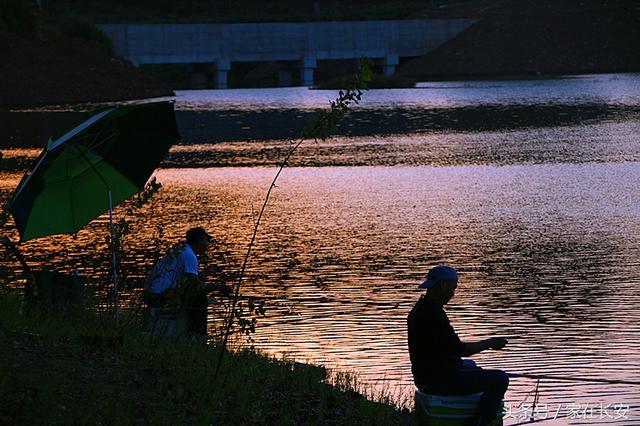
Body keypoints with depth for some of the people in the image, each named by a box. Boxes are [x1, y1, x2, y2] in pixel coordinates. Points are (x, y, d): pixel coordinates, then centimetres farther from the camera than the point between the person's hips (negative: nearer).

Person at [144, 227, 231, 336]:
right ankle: (197, 334, -5)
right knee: (200, 298, -8)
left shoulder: (180, 249, 16)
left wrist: (207, 271, 39)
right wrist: (218, 287, -8)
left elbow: (191, 278, 28)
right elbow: (196, 286, -20)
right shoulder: (189, 255, -14)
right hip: (160, 297, -10)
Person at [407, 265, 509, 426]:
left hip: (425, 376, 11)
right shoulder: (433, 313, -22)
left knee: (471, 366, 37)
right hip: (439, 381, -11)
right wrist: (489, 343, -9)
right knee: (500, 379, -11)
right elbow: (459, 349, -22)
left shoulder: (419, 309, 10)